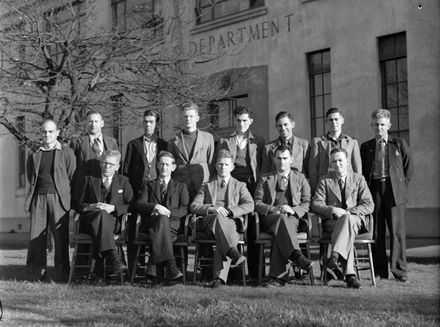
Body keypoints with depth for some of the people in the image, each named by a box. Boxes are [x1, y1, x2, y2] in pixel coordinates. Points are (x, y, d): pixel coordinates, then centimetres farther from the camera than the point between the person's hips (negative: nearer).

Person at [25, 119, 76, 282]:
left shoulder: (67, 153, 6)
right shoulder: (34, 155, 15)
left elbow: (72, 178, 6)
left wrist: (61, 192, 2)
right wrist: (34, 192, 11)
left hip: (58, 199, -3)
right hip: (38, 198, 3)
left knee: (61, 238, -5)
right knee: (36, 237, -2)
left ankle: (62, 274, 1)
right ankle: (38, 273, 4)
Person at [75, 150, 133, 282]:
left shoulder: (123, 181, 21)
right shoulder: (90, 180, 21)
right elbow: (79, 205, 15)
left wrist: (113, 208, -9)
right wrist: (91, 206, -7)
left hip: (114, 222, 0)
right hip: (90, 220, 0)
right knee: (101, 214, -38)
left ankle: (99, 266, -45)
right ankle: (112, 256, -53)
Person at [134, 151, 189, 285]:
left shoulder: (180, 187, 26)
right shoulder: (149, 185, 27)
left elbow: (184, 210, 9)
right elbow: (138, 205, 9)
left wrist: (168, 212, -11)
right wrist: (155, 207, -12)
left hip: (172, 225, 0)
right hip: (149, 223, 0)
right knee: (162, 219, -38)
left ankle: (154, 269, -49)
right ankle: (171, 266, -53)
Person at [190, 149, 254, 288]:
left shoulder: (240, 186, 25)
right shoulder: (207, 187, 27)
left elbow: (250, 205, 7)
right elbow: (194, 206, 11)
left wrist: (230, 212, -10)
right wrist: (212, 209, -9)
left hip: (231, 222, -1)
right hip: (208, 222, 1)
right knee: (218, 217, -38)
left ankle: (220, 277, -50)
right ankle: (233, 252, -53)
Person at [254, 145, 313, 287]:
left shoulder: (300, 178, 22)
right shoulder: (265, 180, 21)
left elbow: (307, 203, 11)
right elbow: (257, 203, 9)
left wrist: (293, 210, -9)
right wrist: (273, 209, -11)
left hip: (293, 219, 0)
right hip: (269, 219, 0)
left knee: (280, 230, -36)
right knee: (282, 218, -38)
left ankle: (277, 276, -44)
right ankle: (296, 255, -53)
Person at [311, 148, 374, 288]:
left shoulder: (358, 179, 13)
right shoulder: (325, 181, 14)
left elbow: (369, 205, 3)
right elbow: (315, 204, 2)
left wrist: (347, 212, -13)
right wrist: (333, 210, -18)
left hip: (357, 220, 0)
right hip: (332, 222, 0)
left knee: (347, 219, -38)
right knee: (348, 231, -36)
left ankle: (334, 258, -53)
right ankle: (350, 274, -47)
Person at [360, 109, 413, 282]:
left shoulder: (399, 144, 10)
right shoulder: (366, 147, 14)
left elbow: (409, 167, 11)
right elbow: (362, 171, 17)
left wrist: (402, 185, 4)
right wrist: (366, 188, 5)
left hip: (394, 191, -2)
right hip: (373, 190, 2)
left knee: (397, 231, -6)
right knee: (376, 232, 0)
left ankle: (400, 270, -2)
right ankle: (380, 270, 6)